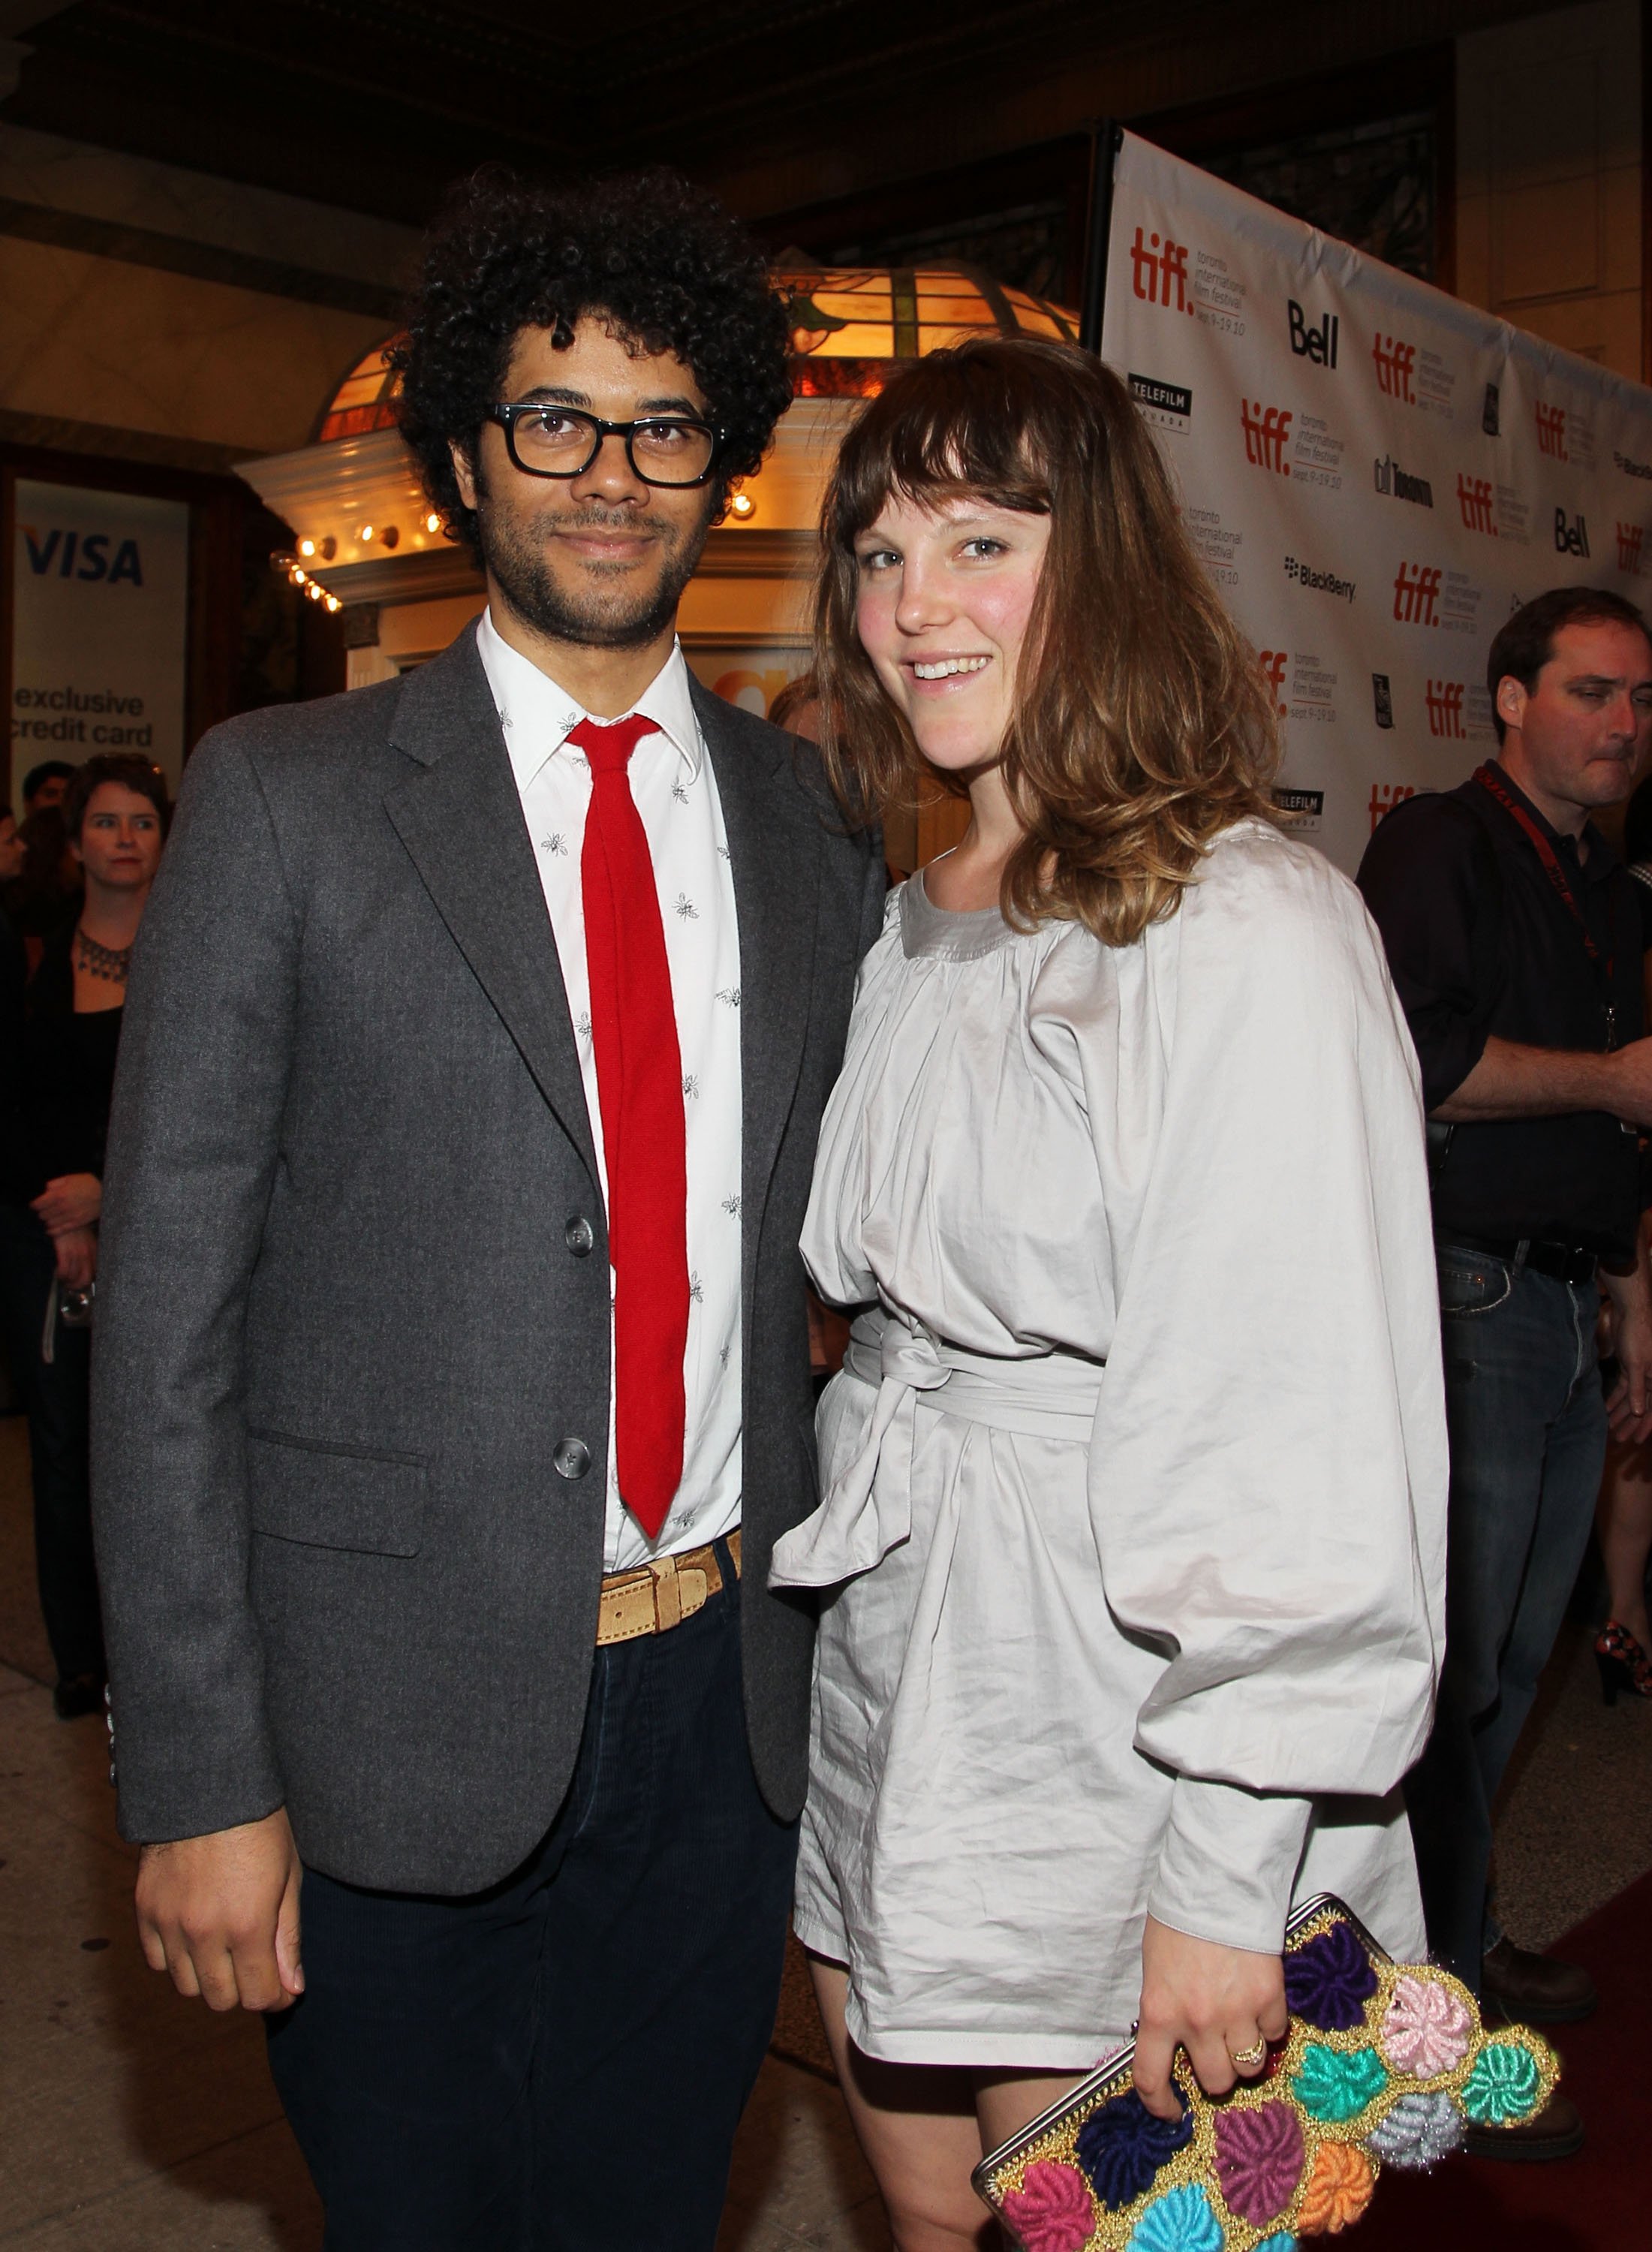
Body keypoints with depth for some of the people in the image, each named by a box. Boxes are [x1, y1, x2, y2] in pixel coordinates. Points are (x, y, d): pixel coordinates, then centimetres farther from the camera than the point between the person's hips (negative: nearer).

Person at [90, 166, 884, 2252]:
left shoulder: (810, 815, 5)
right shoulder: (286, 797, -6)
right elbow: (166, 1309, -8)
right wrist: (199, 1778, -10)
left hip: (723, 1699, 3)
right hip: (398, 1729, -3)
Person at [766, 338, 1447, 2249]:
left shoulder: (1248, 929, -17)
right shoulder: (908, 928, 8)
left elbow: (1300, 1444, -19)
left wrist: (1223, 1877, -18)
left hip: (1108, 1728, -6)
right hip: (874, 1685, 7)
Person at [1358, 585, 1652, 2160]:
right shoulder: (1437, 849, -7)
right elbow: (1412, 1056, -22)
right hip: (1468, 1300, -8)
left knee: (1511, 1656, 15)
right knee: (1456, 1657, -2)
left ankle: (1453, 1929, 30)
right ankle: (1433, 1984, 11)